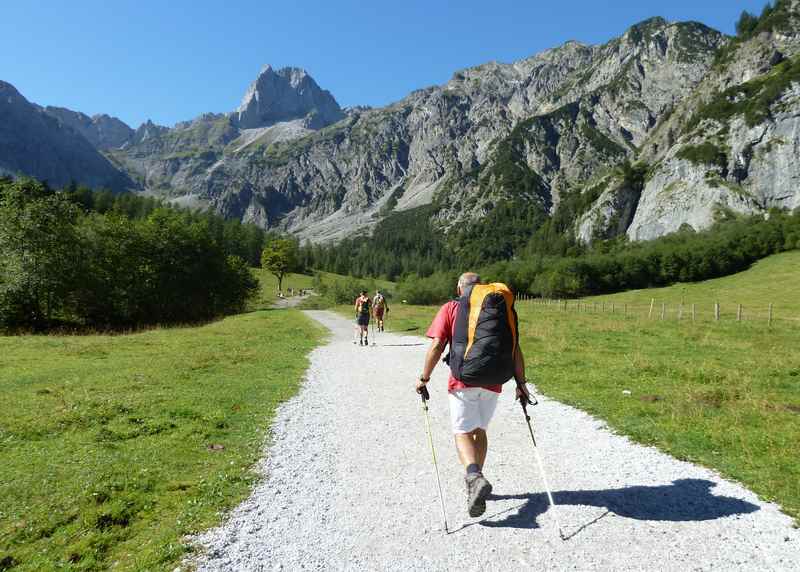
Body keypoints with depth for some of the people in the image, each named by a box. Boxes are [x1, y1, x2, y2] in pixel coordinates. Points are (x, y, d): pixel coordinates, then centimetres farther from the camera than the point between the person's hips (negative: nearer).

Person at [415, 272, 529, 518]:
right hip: (492, 383, 4)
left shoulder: (450, 308, 2)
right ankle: (476, 478, 29)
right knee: (480, 430, 21)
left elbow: (437, 345, -7)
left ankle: (475, 477, -22)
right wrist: (520, 383, 10)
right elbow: (515, 349, 5)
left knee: (463, 433, 2)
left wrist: (424, 378, 1)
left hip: (462, 382, -3)